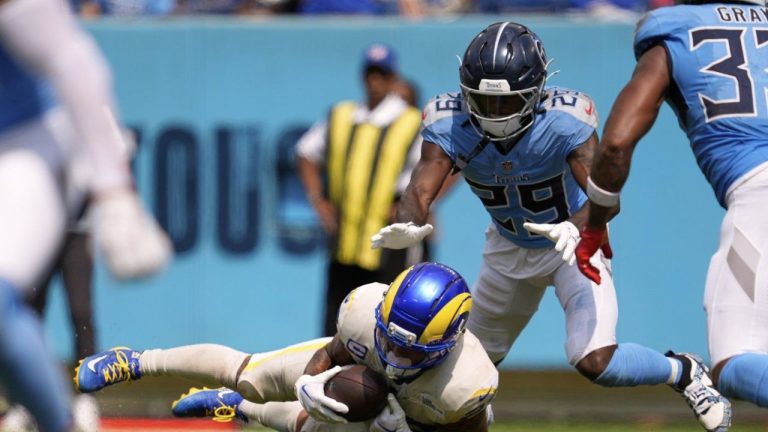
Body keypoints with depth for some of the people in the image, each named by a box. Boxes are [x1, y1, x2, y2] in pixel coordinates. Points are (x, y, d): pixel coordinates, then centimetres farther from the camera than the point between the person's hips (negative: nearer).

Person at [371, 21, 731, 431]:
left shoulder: (566, 121, -33)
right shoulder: (450, 124, -24)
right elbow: (420, 190, -34)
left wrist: (576, 227, -64)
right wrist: (406, 227, -58)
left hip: (574, 244, -4)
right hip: (509, 248, 4)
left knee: (595, 361, -21)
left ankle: (684, 373, 9)